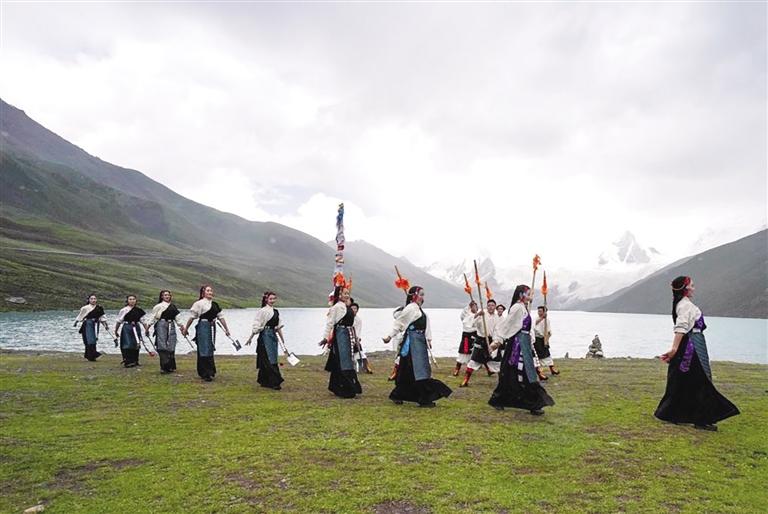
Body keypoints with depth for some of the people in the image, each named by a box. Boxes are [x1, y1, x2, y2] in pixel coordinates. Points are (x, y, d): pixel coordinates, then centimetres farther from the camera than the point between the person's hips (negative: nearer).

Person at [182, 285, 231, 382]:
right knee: (204, 350, -5)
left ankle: (210, 371, 23)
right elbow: (192, 317, -3)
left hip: (212, 327, 6)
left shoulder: (215, 305, 12)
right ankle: (205, 374, -1)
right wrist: (185, 329, 1)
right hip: (203, 326, -6)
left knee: (210, 349, 12)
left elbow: (221, 317, 14)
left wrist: (226, 329, 12)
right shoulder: (199, 303, -6)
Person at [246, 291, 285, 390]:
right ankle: (275, 382, -7)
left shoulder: (276, 311, 14)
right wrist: (250, 338, -5)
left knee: (266, 360, 11)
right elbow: (256, 326, -7)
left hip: (273, 336, 7)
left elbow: (279, 327, 19)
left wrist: (283, 340, 19)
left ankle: (264, 381, 20)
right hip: (265, 336, -7)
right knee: (270, 359, -8)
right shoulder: (263, 311, -7)